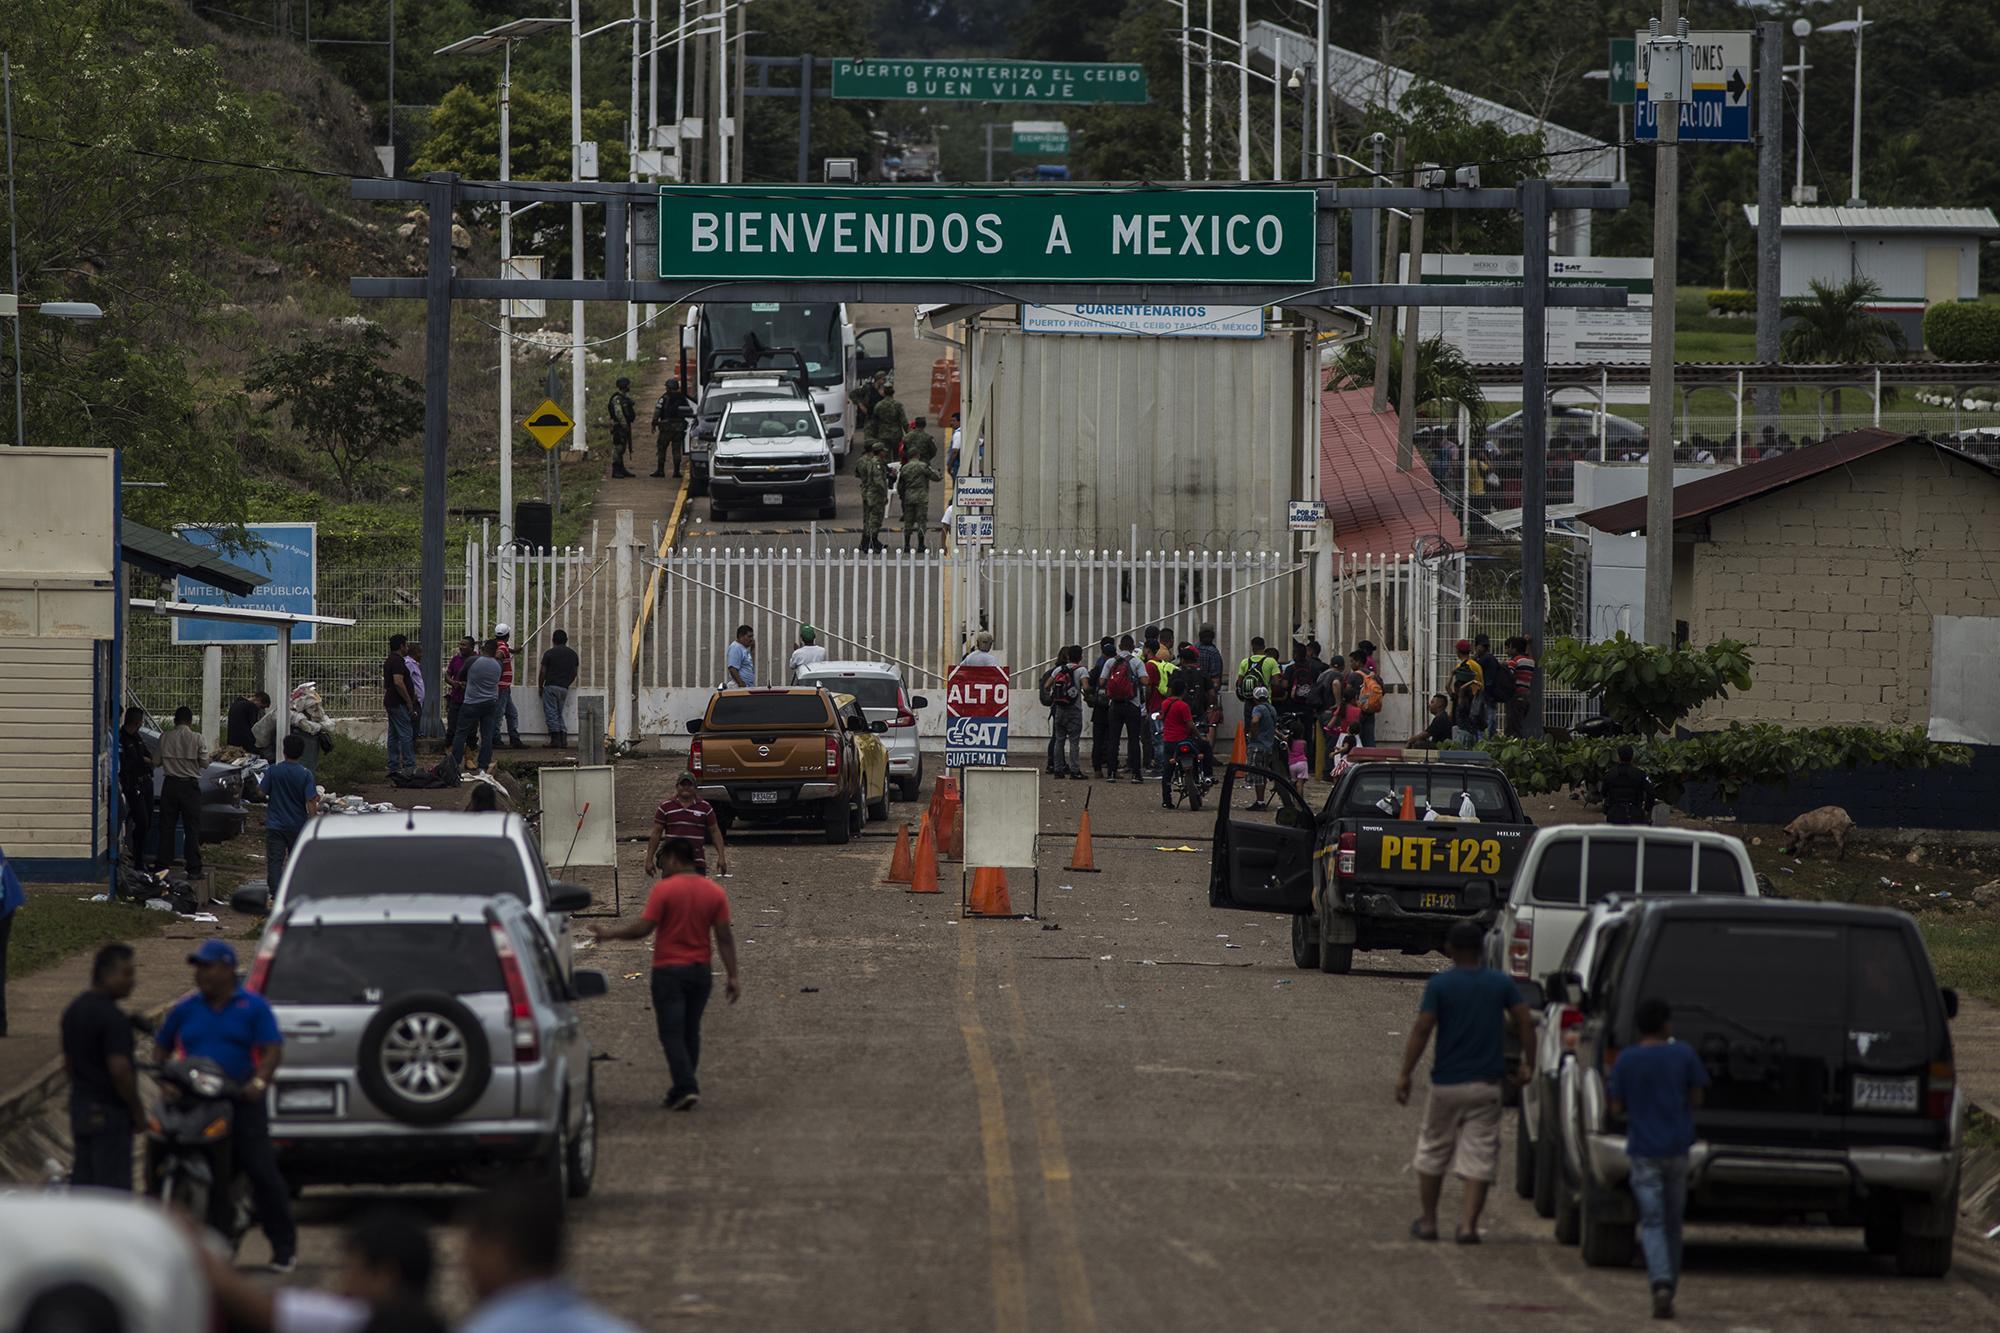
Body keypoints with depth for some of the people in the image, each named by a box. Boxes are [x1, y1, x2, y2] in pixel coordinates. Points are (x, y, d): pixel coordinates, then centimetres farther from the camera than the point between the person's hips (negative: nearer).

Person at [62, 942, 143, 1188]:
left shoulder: (74, 1010, 11)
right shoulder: (113, 1018, -18)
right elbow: (119, 1069, -23)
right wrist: (137, 1110, -13)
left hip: (79, 1106, 9)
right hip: (110, 1111, -9)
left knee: (81, 1179, 11)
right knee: (112, 1183, -5)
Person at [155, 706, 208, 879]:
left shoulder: (165, 738, -1)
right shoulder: (196, 739, -8)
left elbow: (158, 761, 5)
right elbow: (205, 763, -3)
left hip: (170, 785, 2)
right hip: (190, 785, -2)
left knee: (166, 827, 8)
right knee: (192, 828, 2)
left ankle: (161, 866, 8)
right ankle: (193, 869, 0)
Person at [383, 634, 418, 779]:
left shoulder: (389, 661, 17)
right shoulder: (398, 661, -15)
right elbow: (398, 683, -24)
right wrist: (409, 702, -18)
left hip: (390, 702, 10)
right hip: (399, 703, -10)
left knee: (394, 736, 10)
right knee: (406, 734, -9)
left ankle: (393, 767, 11)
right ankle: (409, 767, -11)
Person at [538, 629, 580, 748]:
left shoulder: (549, 653, -4)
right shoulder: (573, 654, 10)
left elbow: (543, 672, -4)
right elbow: (575, 673, 13)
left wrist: (540, 687, 9)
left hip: (551, 686, -5)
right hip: (564, 688, 5)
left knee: (551, 713, -3)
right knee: (559, 714, 14)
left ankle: (555, 740, -10)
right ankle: (563, 737, 3)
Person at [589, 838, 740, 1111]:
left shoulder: (664, 890, -12)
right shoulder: (714, 892, 3)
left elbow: (643, 927, -15)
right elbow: (724, 937, 1)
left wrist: (610, 933, -1)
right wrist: (733, 976, 3)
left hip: (669, 971, -5)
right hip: (700, 971, 5)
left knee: (672, 1034, -3)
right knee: (691, 1032, 15)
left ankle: (686, 1088, -16)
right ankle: (684, 1088, 21)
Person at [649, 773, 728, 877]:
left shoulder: (705, 807, 6)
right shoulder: (665, 807, 4)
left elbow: (715, 832, 8)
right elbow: (656, 833, 5)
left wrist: (721, 857, 1)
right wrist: (649, 859, 2)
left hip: (697, 864, 0)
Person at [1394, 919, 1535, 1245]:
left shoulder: (1439, 985, -8)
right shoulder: (1501, 983, 0)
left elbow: (1422, 1030, -13)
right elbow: (1525, 1023, -3)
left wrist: (1405, 1074, -10)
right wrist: (1528, 1063, 8)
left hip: (1446, 1083, -1)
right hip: (1486, 1084, 1)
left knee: (1432, 1153, 14)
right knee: (1478, 1157, 3)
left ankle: (1428, 1222, 20)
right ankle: (1468, 1225, -6)